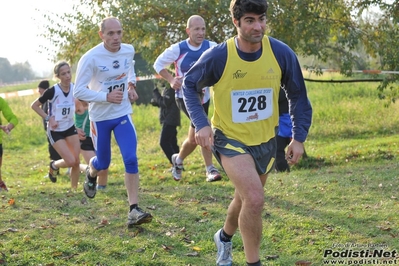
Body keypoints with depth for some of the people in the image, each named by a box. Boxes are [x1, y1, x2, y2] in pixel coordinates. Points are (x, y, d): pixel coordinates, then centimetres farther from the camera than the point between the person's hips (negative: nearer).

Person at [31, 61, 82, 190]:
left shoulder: (75, 88, -9)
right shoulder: (52, 91, -22)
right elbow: (34, 105, -11)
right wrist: (48, 118, -18)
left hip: (70, 128, 5)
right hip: (55, 131, -4)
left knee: (76, 162, 1)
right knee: (70, 161, -13)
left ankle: (74, 189, 17)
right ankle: (53, 166, 19)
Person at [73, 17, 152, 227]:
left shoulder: (129, 50, -5)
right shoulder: (91, 58, -21)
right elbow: (78, 91, -18)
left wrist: (131, 85, 3)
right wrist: (107, 97, -28)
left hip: (123, 114, 3)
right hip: (100, 117, -3)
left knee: (131, 159, -13)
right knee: (103, 163, 12)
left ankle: (134, 211, -11)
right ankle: (91, 174, 51)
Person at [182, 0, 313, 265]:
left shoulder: (282, 53, -14)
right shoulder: (217, 56, -20)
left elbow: (298, 96, 0)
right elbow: (189, 85, -3)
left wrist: (299, 137, -4)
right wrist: (201, 123, -15)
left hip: (266, 141, 4)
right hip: (230, 138, -4)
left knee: (246, 199, 22)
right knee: (255, 198, -23)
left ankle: (225, 236, 54)